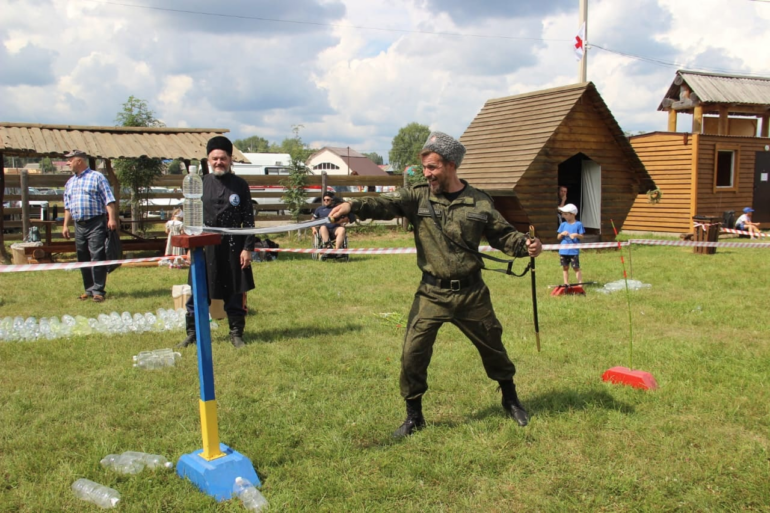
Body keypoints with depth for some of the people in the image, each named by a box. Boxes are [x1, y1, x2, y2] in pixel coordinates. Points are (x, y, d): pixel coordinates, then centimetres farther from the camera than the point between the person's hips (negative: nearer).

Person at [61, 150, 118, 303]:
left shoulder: (97, 177, 0)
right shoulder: (70, 183, 20)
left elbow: (109, 200, -7)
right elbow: (68, 206, 23)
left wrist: (112, 218, -17)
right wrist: (65, 225, 15)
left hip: (96, 223, -7)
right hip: (79, 225, 7)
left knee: (97, 257, -9)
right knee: (83, 259, 8)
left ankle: (98, 291, -6)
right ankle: (89, 289, 17)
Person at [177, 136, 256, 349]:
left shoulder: (240, 185, 1)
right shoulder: (200, 184, 3)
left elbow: (248, 219, 1)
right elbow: (190, 215, 6)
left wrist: (247, 248, -5)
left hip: (233, 247, -1)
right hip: (205, 247, 1)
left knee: (235, 293, 7)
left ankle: (236, 334, 20)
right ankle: (192, 333, 20)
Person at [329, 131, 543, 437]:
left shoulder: (479, 203, -2)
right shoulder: (418, 197, -4)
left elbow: (503, 235, 7)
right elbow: (387, 204, -20)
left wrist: (525, 245, -13)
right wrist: (353, 206, -38)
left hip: (471, 293, 1)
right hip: (432, 294, 0)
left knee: (492, 346, 16)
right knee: (413, 353, -4)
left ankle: (510, 400, 43)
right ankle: (414, 416, 18)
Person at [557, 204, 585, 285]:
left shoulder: (578, 224, -3)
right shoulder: (563, 224, 7)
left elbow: (582, 237, -2)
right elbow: (558, 237, 9)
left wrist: (576, 235, -22)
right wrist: (562, 234, -12)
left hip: (574, 251, -4)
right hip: (563, 251, 4)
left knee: (576, 268, -1)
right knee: (565, 268, 11)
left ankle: (580, 283, 4)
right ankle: (566, 283, 20)